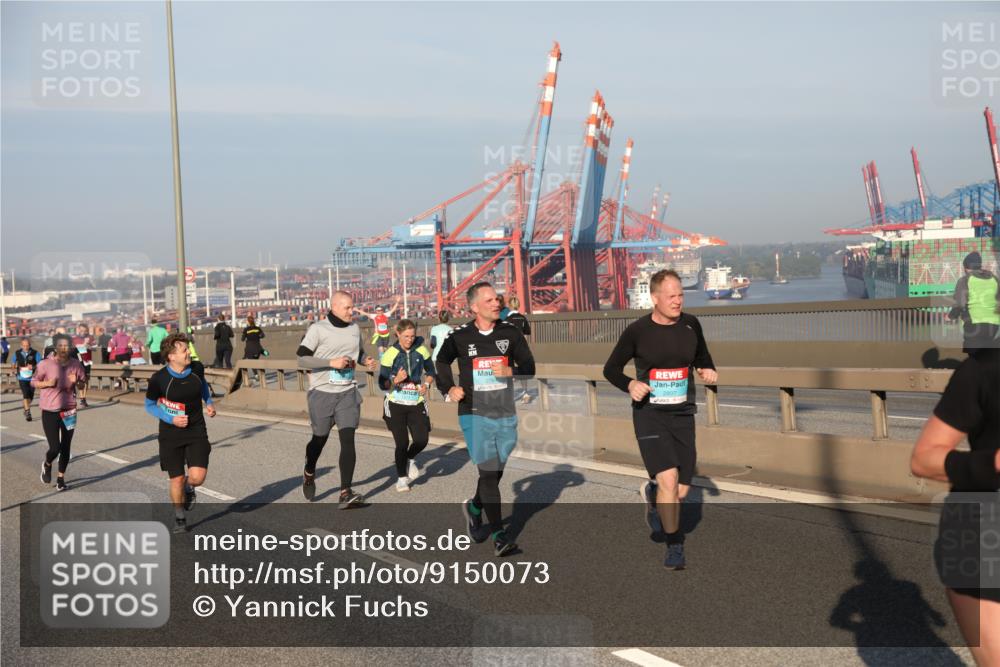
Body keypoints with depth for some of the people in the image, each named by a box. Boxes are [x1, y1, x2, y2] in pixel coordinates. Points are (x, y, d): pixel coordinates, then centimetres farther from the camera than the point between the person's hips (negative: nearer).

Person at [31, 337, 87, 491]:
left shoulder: (76, 364, -2)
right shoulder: (45, 364, -10)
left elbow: (83, 383, 8)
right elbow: (33, 382, 1)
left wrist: (76, 382, -14)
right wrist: (47, 383, -18)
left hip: (69, 410, 3)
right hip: (50, 411, -3)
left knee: (65, 447, 8)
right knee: (55, 448, -6)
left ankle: (61, 478, 26)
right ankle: (47, 465, 29)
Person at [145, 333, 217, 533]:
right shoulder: (159, 379, -16)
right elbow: (149, 405, -1)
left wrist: (209, 404, 3)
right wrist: (171, 419, -14)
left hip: (197, 432, 2)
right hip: (171, 435, -2)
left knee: (197, 477, -13)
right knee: (177, 480, 4)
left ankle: (189, 487, 26)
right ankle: (179, 518, 29)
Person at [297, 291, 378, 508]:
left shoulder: (354, 329, 8)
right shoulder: (318, 329, -9)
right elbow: (301, 359, -13)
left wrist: (366, 361, 2)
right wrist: (331, 362, -21)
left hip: (347, 393, 3)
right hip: (322, 393, -3)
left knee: (348, 440, -9)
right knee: (320, 439, 12)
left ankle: (345, 494, -11)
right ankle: (309, 473, 44)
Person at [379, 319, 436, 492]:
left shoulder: (421, 351, 0)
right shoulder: (390, 354, -9)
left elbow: (430, 371, 16)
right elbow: (383, 384, -8)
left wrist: (426, 384, -3)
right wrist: (396, 380, -27)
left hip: (416, 402, 3)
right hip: (396, 404, -3)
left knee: (422, 440, -5)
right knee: (402, 442, -3)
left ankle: (409, 459, 30)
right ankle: (402, 478, 18)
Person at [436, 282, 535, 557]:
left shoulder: (510, 333, 2)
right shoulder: (459, 337, -1)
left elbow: (529, 366, 1)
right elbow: (441, 361, 17)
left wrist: (511, 371, -19)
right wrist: (448, 389, 3)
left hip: (505, 415, 3)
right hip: (474, 414, -3)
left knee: (496, 471, 13)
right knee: (489, 472, -10)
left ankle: (474, 507, 42)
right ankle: (498, 535, -8)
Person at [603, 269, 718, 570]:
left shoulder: (691, 325, 2)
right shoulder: (637, 331, -7)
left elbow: (703, 359, 20)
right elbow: (611, 369, 3)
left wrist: (708, 372, -3)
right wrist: (630, 385, -15)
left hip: (682, 414, 4)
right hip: (649, 413, -4)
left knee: (681, 491, 4)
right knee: (668, 479, -19)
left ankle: (652, 493, 40)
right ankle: (675, 546, -1)